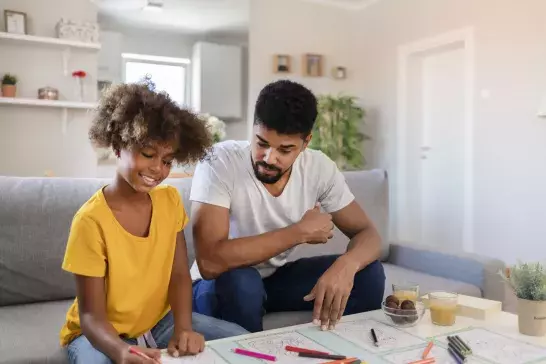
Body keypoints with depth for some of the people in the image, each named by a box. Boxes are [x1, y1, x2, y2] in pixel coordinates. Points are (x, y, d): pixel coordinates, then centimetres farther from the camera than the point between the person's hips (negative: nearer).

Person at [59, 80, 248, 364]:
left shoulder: (170, 199, -5)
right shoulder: (91, 220, -20)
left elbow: (179, 274, -4)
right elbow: (91, 315, -19)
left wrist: (183, 328, -21)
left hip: (160, 320, 5)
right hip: (103, 333, -4)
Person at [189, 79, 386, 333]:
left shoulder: (319, 168, -13)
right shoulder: (220, 161, -26)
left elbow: (367, 234, -9)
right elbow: (210, 261, -35)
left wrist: (346, 264, -34)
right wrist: (300, 232, -28)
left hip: (277, 277, 4)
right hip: (224, 284, -3)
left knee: (369, 274, -13)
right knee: (239, 282, -36)